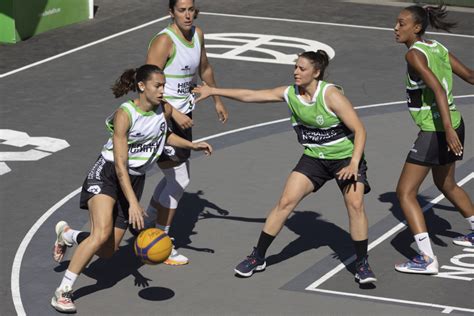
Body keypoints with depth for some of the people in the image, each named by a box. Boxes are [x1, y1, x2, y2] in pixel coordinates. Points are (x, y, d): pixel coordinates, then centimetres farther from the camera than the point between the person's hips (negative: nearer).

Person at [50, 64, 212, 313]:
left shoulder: (165, 110, -3)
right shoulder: (124, 115, -22)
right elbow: (120, 165, -25)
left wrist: (192, 145, 11)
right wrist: (133, 203, -32)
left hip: (135, 180, 6)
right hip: (107, 175, -6)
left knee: (107, 251, 3)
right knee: (102, 234, -29)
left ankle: (67, 235, 34)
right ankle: (63, 291, -20)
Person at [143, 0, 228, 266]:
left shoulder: (197, 34, 3)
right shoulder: (164, 41, -22)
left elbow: (204, 69, 22)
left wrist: (217, 99, 27)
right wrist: (174, 113, -29)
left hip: (182, 115, 9)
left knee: (178, 177, 18)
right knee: (179, 180, -8)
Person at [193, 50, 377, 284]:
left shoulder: (331, 95, -23)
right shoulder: (290, 94, -7)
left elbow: (359, 130, -22)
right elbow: (250, 95, 2)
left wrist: (354, 164, -32)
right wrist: (213, 91, 3)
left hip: (345, 157, -4)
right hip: (314, 158, 4)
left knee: (355, 203, -20)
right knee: (285, 202, -4)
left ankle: (362, 265, -6)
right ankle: (258, 257, 6)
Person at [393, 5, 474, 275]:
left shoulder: (414, 54, -16)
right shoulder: (438, 48, 7)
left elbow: (438, 89, -28)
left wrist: (448, 129, -36)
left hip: (435, 131, -9)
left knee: (405, 192, -6)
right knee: (447, 184, 30)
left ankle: (427, 259, -12)